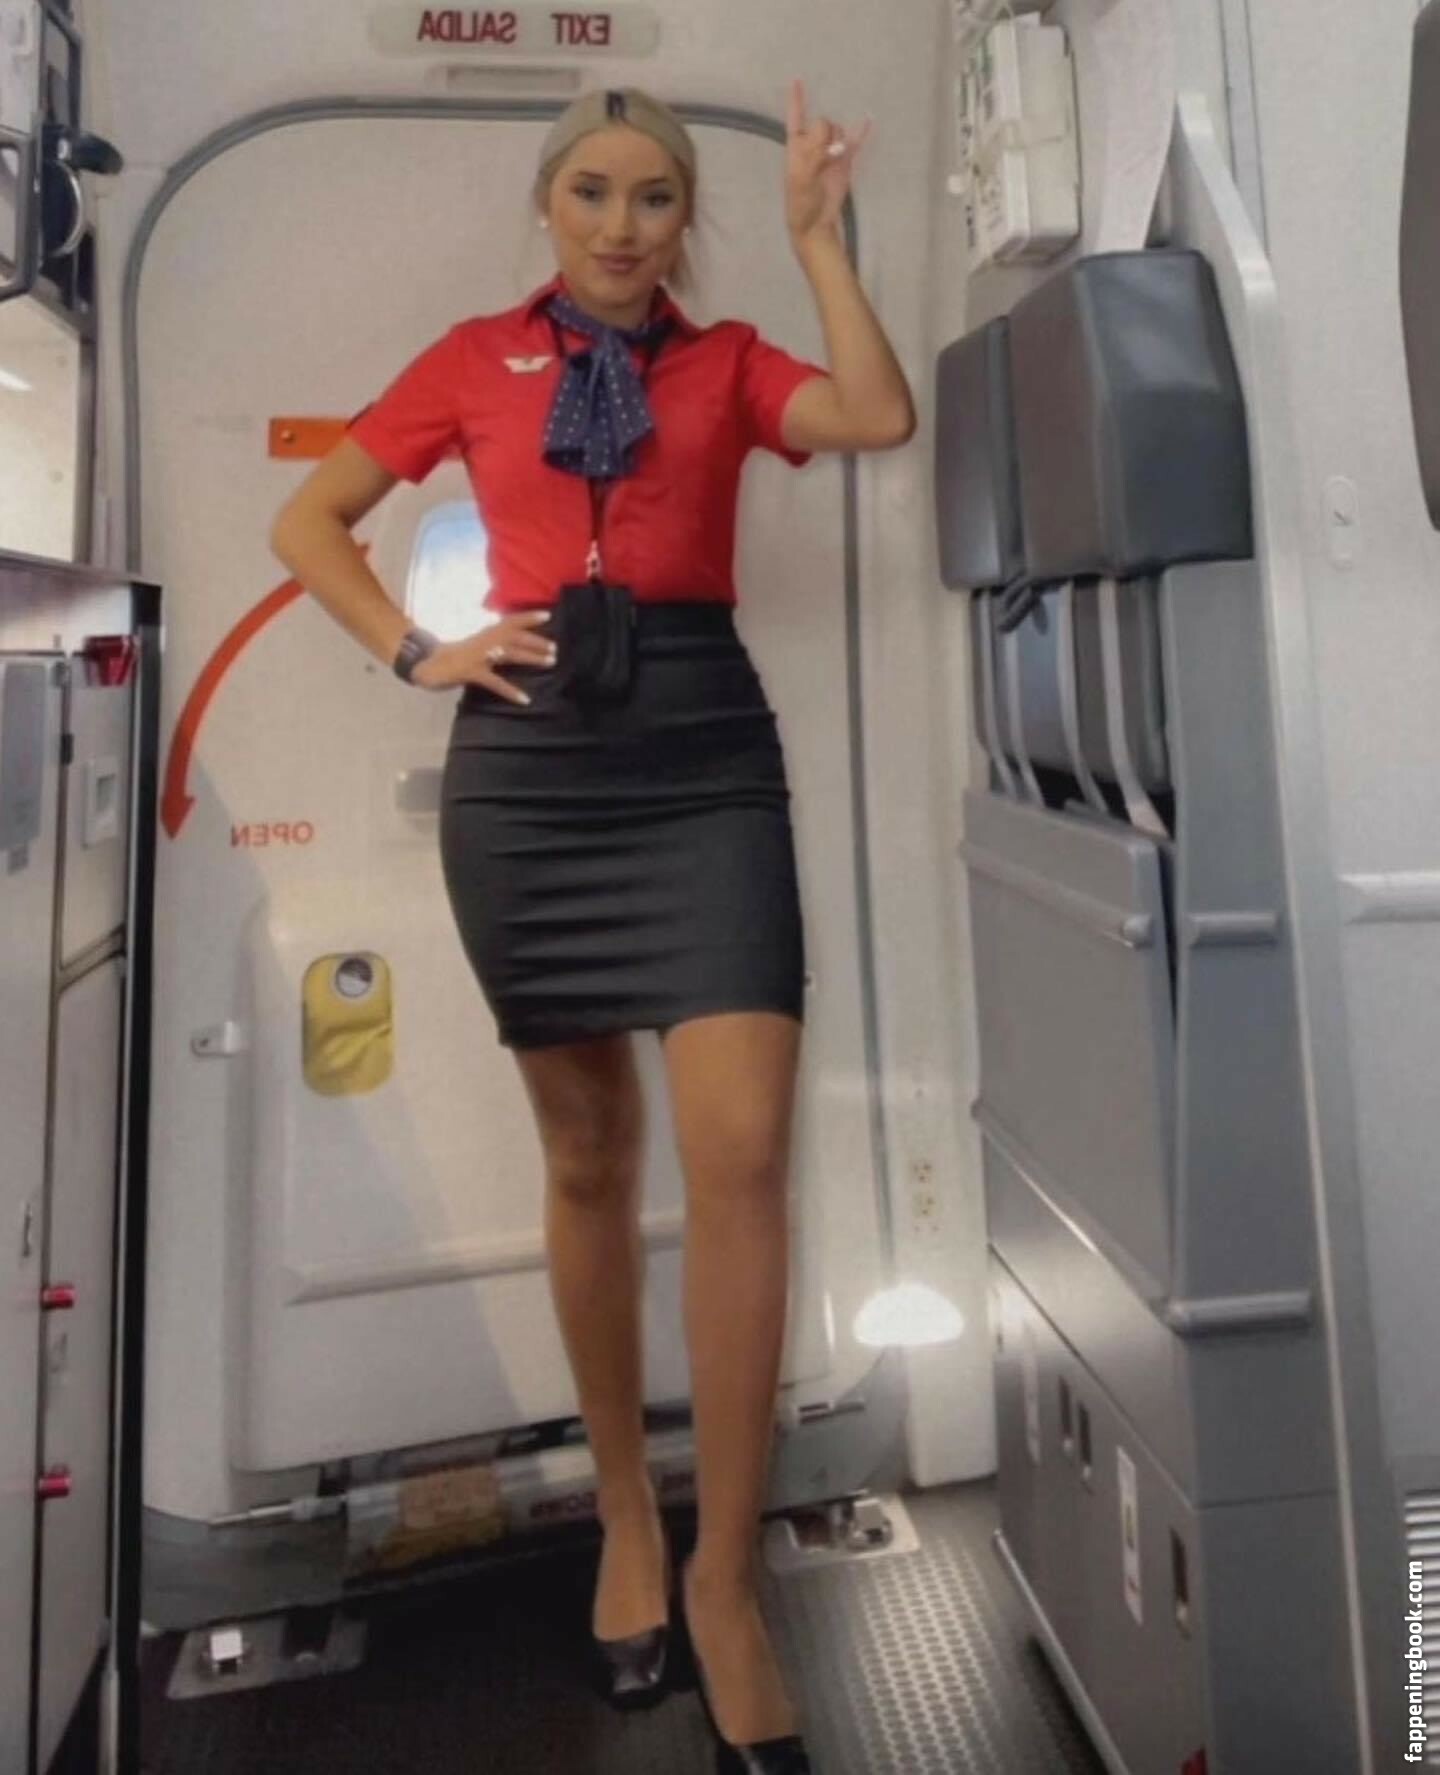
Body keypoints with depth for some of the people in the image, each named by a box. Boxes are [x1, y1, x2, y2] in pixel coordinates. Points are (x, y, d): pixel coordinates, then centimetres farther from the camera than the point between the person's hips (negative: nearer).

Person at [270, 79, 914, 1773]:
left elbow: (881, 420, -4)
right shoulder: (475, 356, 15)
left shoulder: (727, 357, 15)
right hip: (527, 764, 1)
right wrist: (415, 651, 3)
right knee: (587, 1159, 8)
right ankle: (625, 1517, 28)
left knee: (742, 1155, -13)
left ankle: (724, 1576, 5)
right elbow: (307, 519, 17)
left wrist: (817, 233, 6)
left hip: (706, 755, 0)